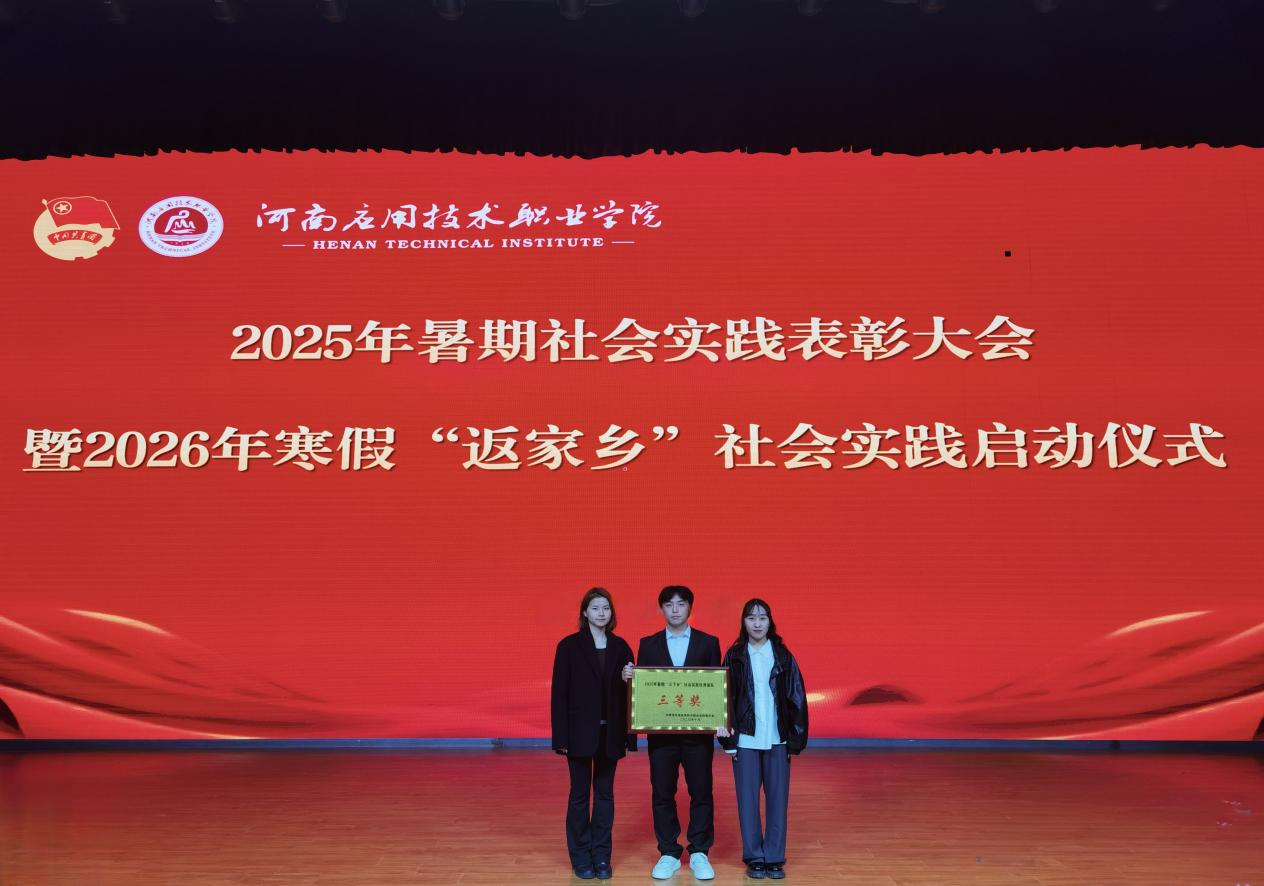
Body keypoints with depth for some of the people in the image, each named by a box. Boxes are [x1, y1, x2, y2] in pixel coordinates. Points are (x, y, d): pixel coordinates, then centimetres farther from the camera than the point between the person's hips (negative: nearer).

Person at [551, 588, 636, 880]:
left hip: (610, 731, 3)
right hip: (580, 731, -2)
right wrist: (561, 736, -10)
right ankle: (581, 857, 18)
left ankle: (601, 856, 19)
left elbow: (628, 692, 5)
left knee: (605, 793, 10)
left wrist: (628, 733, -8)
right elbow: (559, 692, -6)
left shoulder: (620, 646, 3)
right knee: (580, 793, 7)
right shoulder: (569, 645, -5)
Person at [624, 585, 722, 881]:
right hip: (661, 731, 1)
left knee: (701, 793, 4)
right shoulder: (648, 644, 7)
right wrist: (629, 678, -17)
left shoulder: (708, 643, 4)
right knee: (662, 793, 5)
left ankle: (699, 853, 18)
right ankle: (669, 854, 18)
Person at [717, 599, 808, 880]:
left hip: (777, 740, 0)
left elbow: (796, 699, 2)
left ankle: (774, 858, 15)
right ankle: (754, 857, 15)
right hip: (745, 740, 0)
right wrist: (728, 738, -3)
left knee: (777, 799, 3)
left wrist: (796, 739, -2)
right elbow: (726, 698, 2)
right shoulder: (734, 656, 3)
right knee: (748, 800, 4)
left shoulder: (783, 656, 3)